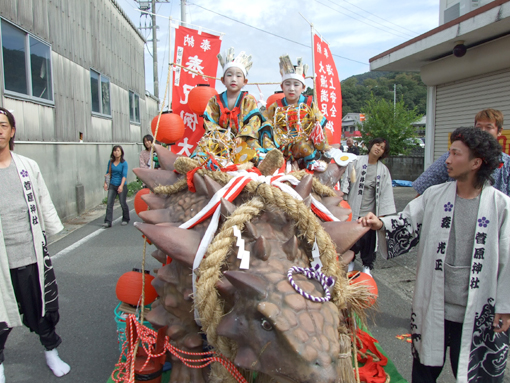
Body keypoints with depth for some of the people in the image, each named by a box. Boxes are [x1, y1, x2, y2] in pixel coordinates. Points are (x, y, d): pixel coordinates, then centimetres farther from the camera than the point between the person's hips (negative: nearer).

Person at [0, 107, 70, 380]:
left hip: (34, 255, 2)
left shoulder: (28, 166, 5)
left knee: (43, 307, 16)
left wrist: (54, 233, 10)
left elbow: (44, 204, 9)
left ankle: (51, 351, 38)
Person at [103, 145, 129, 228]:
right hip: (112, 185, 4)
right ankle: (108, 222, -5)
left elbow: (124, 175, -14)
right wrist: (105, 183, 3)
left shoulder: (124, 163, -7)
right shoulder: (110, 162, 6)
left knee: (123, 203, 6)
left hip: (121, 186, -4)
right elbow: (108, 173, 13)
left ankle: (125, 220, 25)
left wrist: (121, 186, -24)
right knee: (109, 203, -5)